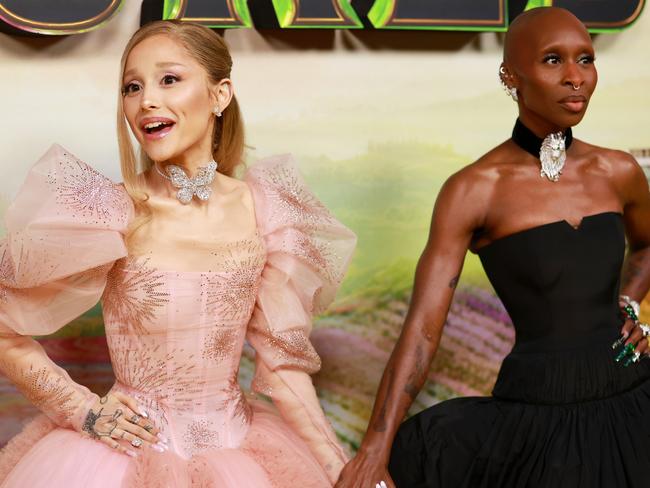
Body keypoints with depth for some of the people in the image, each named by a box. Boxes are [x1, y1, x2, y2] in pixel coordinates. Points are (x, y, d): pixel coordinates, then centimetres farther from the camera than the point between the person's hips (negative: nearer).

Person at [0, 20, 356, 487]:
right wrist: (84, 411, -8)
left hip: (237, 449, 3)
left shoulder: (263, 209, -6)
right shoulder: (111, 211, -15)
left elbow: (282, 360, -2)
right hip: (131, 450, -3)